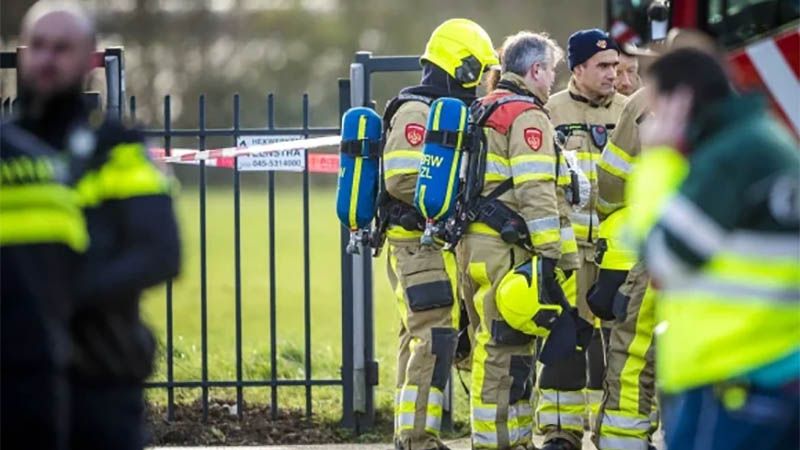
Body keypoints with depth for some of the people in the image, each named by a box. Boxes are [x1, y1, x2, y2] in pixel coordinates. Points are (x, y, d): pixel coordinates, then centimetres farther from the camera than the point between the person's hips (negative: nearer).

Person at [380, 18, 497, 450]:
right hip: (420, 247, -11)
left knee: (421, 340, 11)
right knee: (434, 338, -14)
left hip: (437, 246, 11)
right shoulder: (416, 112, -13)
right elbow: (402, 180, -23)